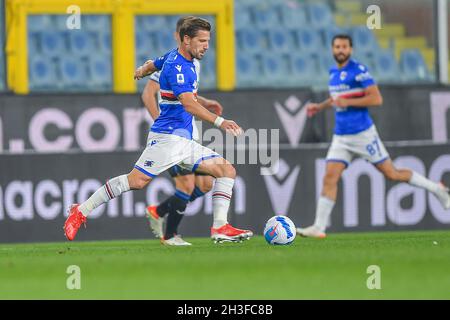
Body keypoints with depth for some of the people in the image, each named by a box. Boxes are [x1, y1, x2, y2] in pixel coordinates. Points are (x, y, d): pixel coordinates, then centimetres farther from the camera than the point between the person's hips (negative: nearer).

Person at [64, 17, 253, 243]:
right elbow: (189, 105, -27)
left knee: (227, 170, 1)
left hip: (183, 140, 10)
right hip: (167, 137, -10)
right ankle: (81, 211, -5)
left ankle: (220, 228, -7)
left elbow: (150, 66, 36)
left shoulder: (185, 62, 16)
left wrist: (143, 70, 59)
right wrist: (219, 122, -35)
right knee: (137, 180, -16)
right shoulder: (176, 66, -14)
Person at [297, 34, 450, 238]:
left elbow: (376, 99, -18)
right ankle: (319, 227, -10)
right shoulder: (333, 73, 11)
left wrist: (347, 102, -21)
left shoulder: (359, 70, -12)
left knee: (391, 174, 2)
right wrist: (321, 106, 16)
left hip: (363, 134, -6)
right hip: (341, 136, 6)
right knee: (329, 178, -7)